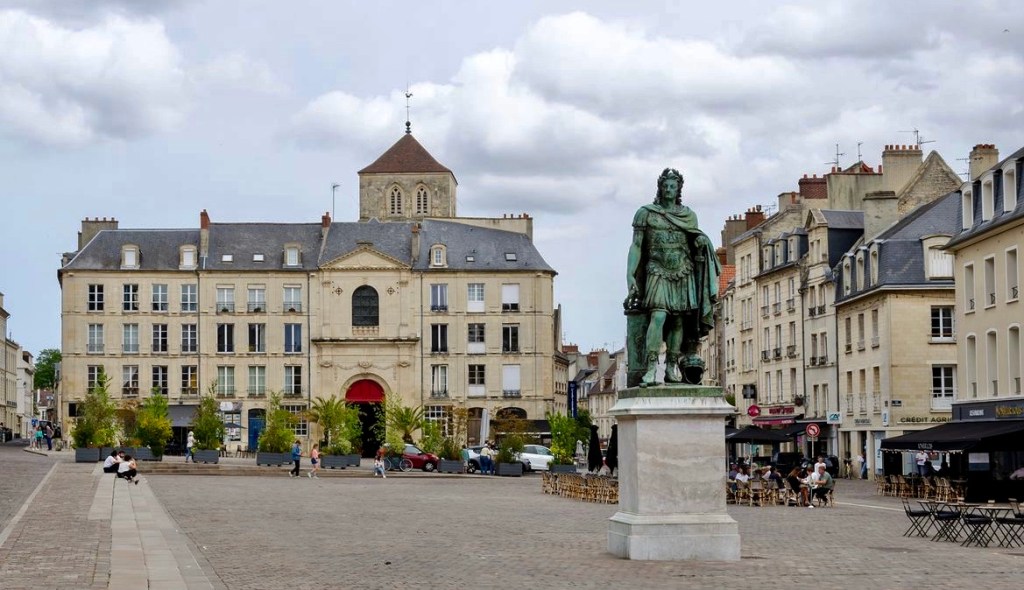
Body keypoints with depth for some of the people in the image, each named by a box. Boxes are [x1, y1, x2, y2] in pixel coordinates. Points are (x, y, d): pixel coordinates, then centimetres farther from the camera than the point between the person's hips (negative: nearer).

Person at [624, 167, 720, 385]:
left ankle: (672, 365, 8)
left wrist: (701, 242, 3)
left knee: (678, 320, 0)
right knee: (659, 316, -20)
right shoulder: (646, 214, 4)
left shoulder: (688, 216, 13)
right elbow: (636, 246, 2)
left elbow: (696, 244, 25)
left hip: (683, 274, 4)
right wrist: (630, 275, -6)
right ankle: (650, 367, -24)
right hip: (658, 273, -4)